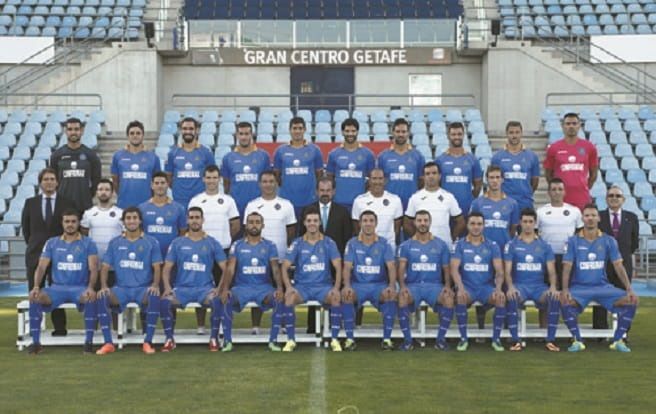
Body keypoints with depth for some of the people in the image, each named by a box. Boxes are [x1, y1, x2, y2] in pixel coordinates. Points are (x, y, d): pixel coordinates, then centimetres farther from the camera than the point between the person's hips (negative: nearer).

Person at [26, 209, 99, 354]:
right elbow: (41, 267, 2)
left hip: (80, 287, -2)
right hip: (57, 287, 2)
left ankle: (89, 342, -27)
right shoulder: (51, 243, 10)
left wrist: (90, 287, -27)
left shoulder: (88, 243, 3)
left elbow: (93, 269, -7)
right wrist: (36, 286, -18)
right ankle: (36, 342, -18)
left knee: (91, 298, -37)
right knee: (35, 297, -27)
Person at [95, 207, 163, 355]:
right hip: (121, 288, 2)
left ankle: (147, 342, -24)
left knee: (155, 297, -36)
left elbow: (157, 267, 1)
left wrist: (155, 285, -19)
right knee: (101, 297, -29)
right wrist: (104, 286, -11)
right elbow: (105, 267, 8)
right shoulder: (115, 243, 11)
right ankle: (108, 343, -21)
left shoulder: (151, 242, 6)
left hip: (143, 288, -2)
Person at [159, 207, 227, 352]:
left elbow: (225, 269, 4)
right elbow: (167, 268, 6)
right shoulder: (177, 243, 9)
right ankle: (169, 339, -14)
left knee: (217, 300, -34)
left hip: (205, 287, -1)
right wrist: (167, 287, -13)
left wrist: (220, 288, -13)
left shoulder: (212, 243, 7)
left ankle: (214, 338, -16)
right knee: (164, 300, -29)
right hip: (182, 287, 1)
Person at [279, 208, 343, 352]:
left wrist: (336, 287, -20)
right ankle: (291, 340, -21)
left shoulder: (328, 243, 2)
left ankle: (334, 339, -21)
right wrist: (288, 286, -19)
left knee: (336, 297, -32)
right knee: (289, 297, -32)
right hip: (302, 286, 0)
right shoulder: (297, 244, 3)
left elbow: (338, 267, -3)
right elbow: (285, 267, -1)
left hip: (323, 286, 0)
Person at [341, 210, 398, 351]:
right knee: (345, 295, -33)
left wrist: (391, 285, -24)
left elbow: (391, 266, -5)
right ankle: (350, 338, -23)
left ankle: (387, 338, -23)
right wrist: (347, 285, -23)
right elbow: (347, 267, -4)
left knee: (392, 295, -32)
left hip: (379, 284, 0)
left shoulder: (384, 244, 5)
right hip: (358, 284, 0)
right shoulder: (352, 244, 5)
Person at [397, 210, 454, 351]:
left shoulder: (441, 245, 10)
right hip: (413, 285, 0)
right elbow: (402, 267, -3)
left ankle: (440, 338, -14)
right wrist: (402, 286, -21)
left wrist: (447, 286, -9)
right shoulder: (406, 245, 8)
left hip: (435, 285, 1)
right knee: (402, 298, -35)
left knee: (449, 299, -32)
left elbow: (446, 268, 10)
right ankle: (407, 339, -19)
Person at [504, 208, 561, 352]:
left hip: (539, 286, 1)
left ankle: (550, 340, -20)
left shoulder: (544, 245, 10)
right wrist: (510, 287, -22)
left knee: (555, 298, -30)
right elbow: (508, 271, -1)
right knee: (511, 298, -36)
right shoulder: (512, 244, 6)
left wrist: (553, 286, -18)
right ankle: (515, 340, -26)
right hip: (519, 285, -1)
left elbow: (551, 271, 3)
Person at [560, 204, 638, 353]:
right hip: (579, 287, -2)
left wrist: (629, 289, -13)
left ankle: (618, 340, -7)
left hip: (603, 286, 2)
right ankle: (577, 340, -16)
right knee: (566, 302, -34)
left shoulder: (608, 241, 4)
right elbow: (567, 267, -7)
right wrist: (565, 289, -23)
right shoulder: (573, 241, -1)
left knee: (631, 300, -19)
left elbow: (618, 266, 0)